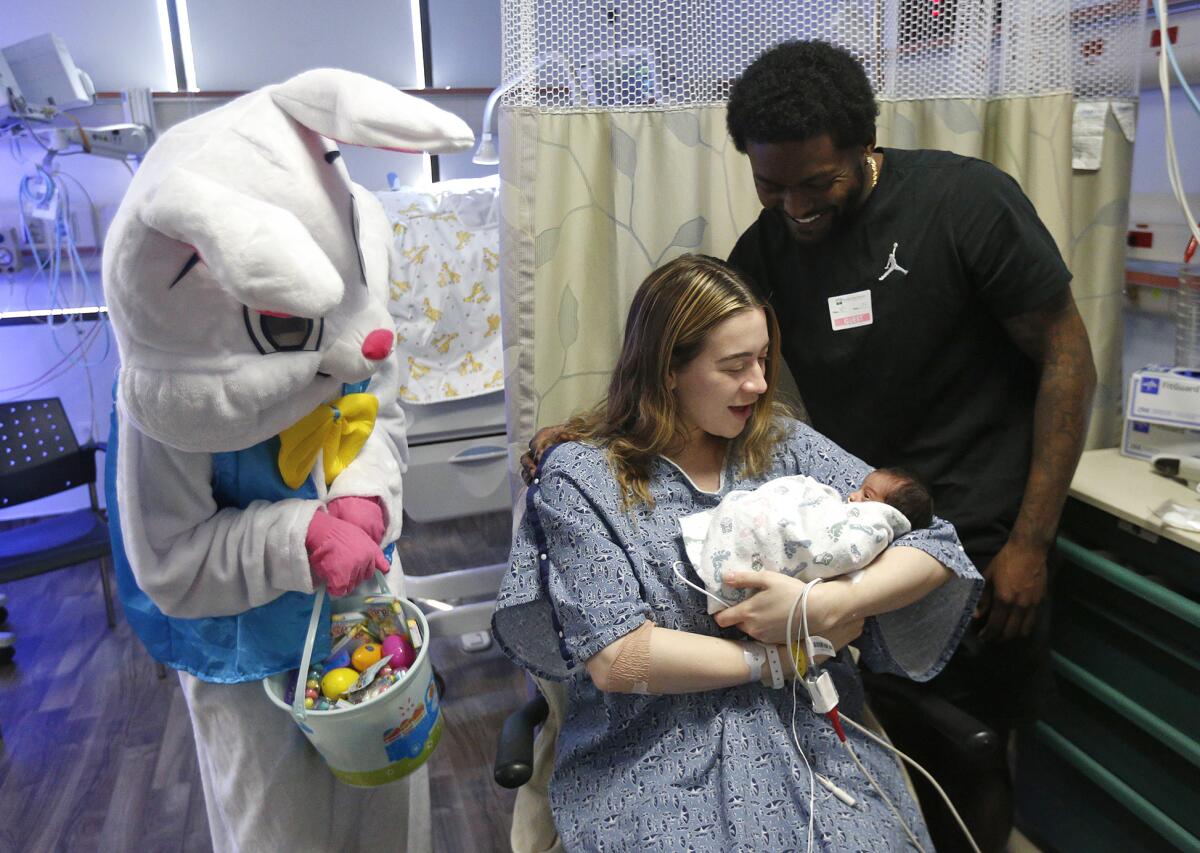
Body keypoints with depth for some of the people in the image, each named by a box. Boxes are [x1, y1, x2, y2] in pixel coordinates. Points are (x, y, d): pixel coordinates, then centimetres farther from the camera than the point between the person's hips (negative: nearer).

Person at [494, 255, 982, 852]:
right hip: (655, 754, -3)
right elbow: (618, 660, -14)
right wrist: (783, 658, -8)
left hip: (808, 731, 4)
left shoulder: (786, 447, 6)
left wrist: (824, 606, -16)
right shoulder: (580, 477, -6)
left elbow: (935, 547, 1)